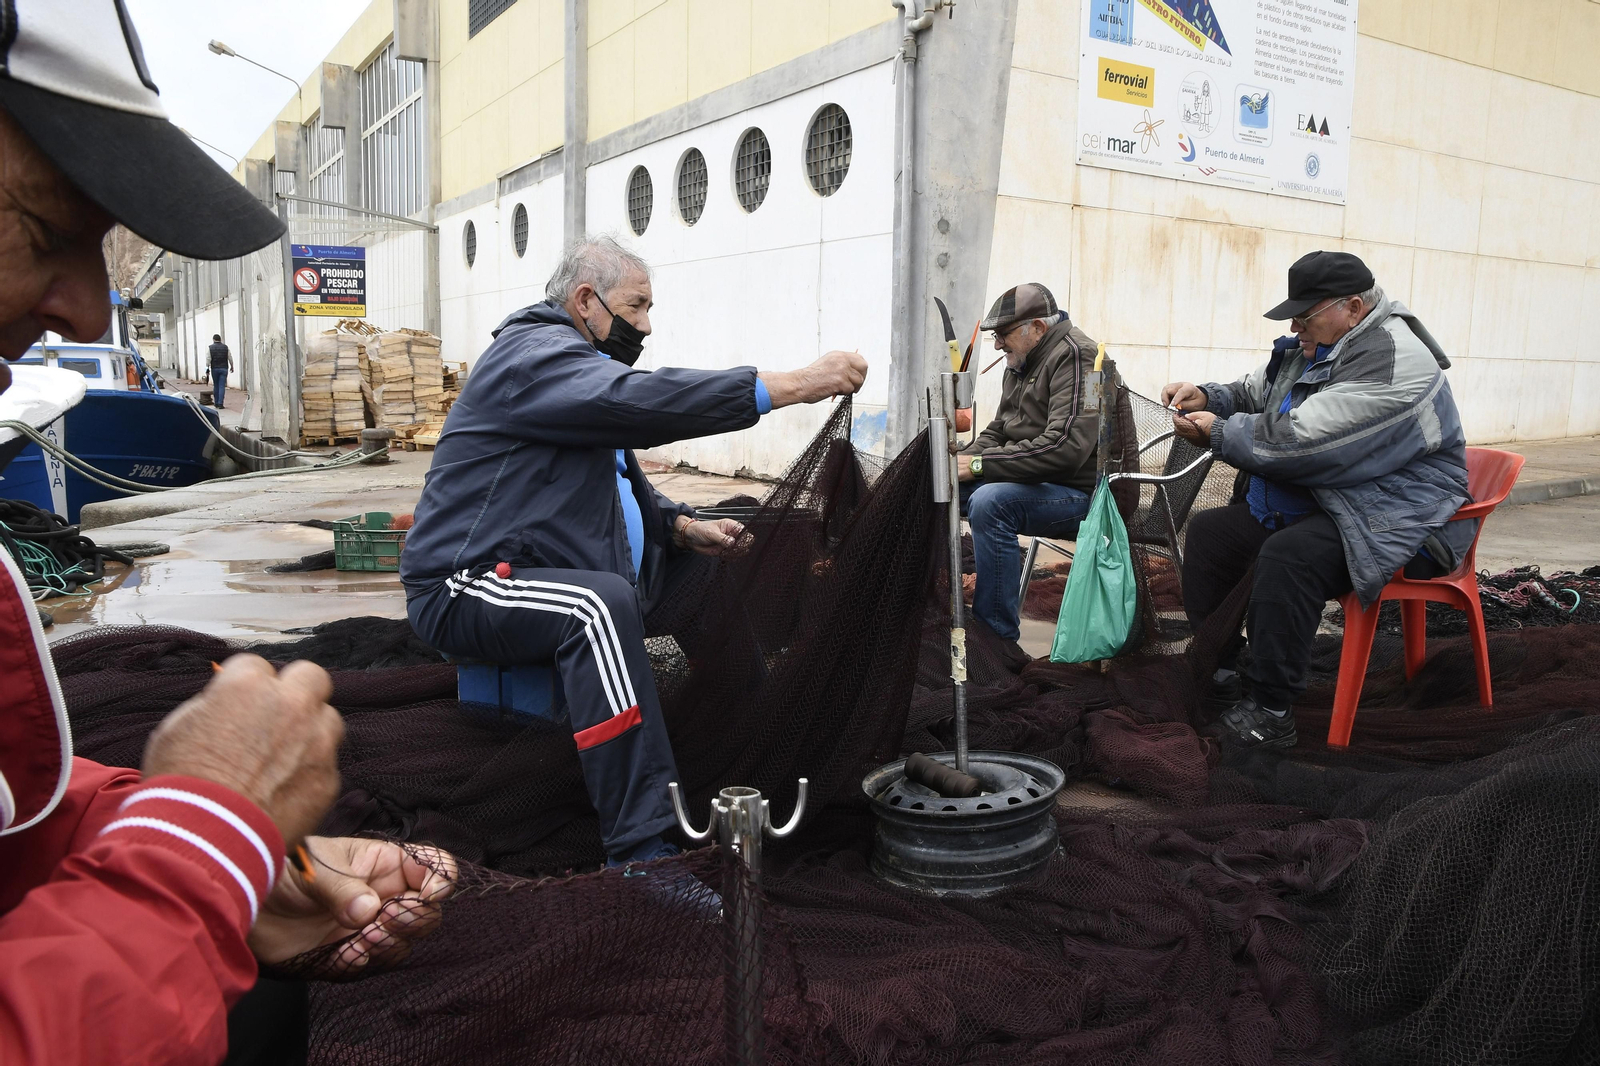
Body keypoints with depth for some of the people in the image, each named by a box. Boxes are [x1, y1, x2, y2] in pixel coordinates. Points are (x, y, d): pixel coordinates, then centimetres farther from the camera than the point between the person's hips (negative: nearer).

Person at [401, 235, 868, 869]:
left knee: (708, 562, 8)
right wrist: (792, 385, -34)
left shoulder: (581, 367, 20)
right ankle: (639, 851, -38)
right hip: (466, 588, -10)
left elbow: (623, 484, 22)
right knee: (603, 602, -37)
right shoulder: (536, 352, -13)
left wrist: (684, 527, 1)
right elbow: (639, 401, -32)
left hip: (551, 571, 10)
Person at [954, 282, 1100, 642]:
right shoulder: (1022, 364, 13)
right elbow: (996, 433, 20)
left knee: (990, 502, -34)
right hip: (1034, 484, 10)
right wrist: (961, 460, -3)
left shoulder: (1076, 358, -17)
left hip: (1082, 493, -10)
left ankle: (998, 637, -25)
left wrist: (979, 464, -25)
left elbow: (1064, 447, -29)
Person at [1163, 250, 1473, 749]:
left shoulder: (1392, 362, -23)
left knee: (1288, 556, -34)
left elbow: (1300, 439, -29)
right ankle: (1213, 674, 5)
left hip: (1395, 519, -10)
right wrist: (1207, 397, 0)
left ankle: (1270, 712, -25)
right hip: (1318, 500, 10)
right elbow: (1253, 395, 22)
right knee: (1209, 530, 2)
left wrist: (1218, 433, -17)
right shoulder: (1311, 347, 9)